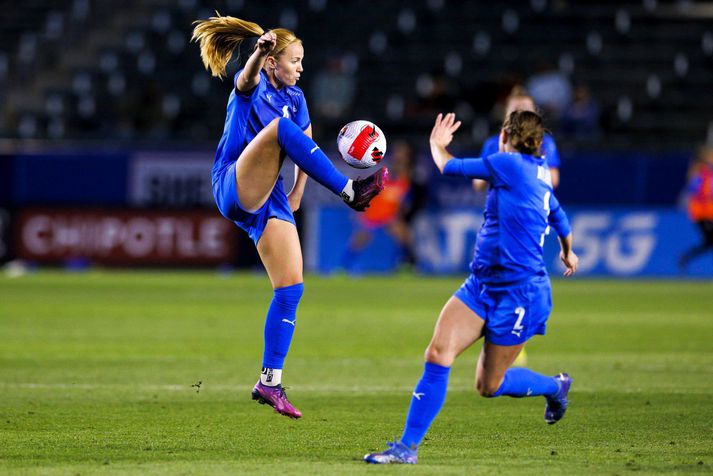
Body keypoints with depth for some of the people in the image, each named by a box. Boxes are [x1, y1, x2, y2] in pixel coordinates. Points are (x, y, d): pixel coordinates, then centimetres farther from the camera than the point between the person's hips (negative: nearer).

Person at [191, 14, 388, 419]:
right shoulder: (252, 86, -5)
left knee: (291, 287, -4)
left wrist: (297, 195, 15)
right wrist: (259, 52, -54)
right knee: (280, 126, -29)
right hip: (233, 188, -7)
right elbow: (247, 78, -31)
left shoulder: (294, 97, 14)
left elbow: (306, 145, 25)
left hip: (269, 199, 7)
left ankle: (270, 383, 1)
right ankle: (351, 192, -30)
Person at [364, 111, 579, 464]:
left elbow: (449, 167, -7)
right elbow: (559, 217, 33)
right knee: (438, 355, -7)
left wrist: (437, 144, 17)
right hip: (481, 285, 8)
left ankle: (556, 386, 32)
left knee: (489, 385, 5)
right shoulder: (539, 176, 12)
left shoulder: (510, 164, -15)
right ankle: (408, 447, -7)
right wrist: (568, 252, 54)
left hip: (519, 294, -8)